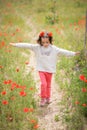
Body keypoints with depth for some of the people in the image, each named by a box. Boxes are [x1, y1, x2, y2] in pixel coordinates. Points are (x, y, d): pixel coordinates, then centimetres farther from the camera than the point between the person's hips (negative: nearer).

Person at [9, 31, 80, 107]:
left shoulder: (54, 49, -7)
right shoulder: (37, 47, -6)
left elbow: (63, 51, -10)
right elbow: (27, 45, -9)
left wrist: (74, 53, -17)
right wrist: (15, 44, -11)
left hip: (50, 70, 1)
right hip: (41, 69, -1)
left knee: (48, 85, 12)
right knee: (43, 84, -13)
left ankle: (48, 98, 32)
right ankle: (43, 99, 4)